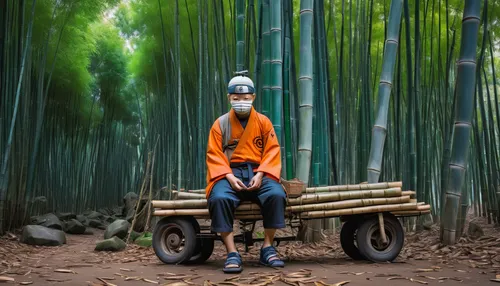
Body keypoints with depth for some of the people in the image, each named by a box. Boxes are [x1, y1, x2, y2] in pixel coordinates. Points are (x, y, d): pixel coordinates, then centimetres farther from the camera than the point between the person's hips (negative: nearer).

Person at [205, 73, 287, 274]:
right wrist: (229, 177, -17)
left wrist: (260, 174, -15)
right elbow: (214, 156, 0)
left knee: (276, 194, -31)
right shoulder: (220, 124, 6)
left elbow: (272, 151, 2)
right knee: (219, 198, -35)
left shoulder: (263, 121, 9)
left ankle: (267, 248, -15)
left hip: (257, 172, 1)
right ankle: (232, 253, -28)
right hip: (230, 173, -1)